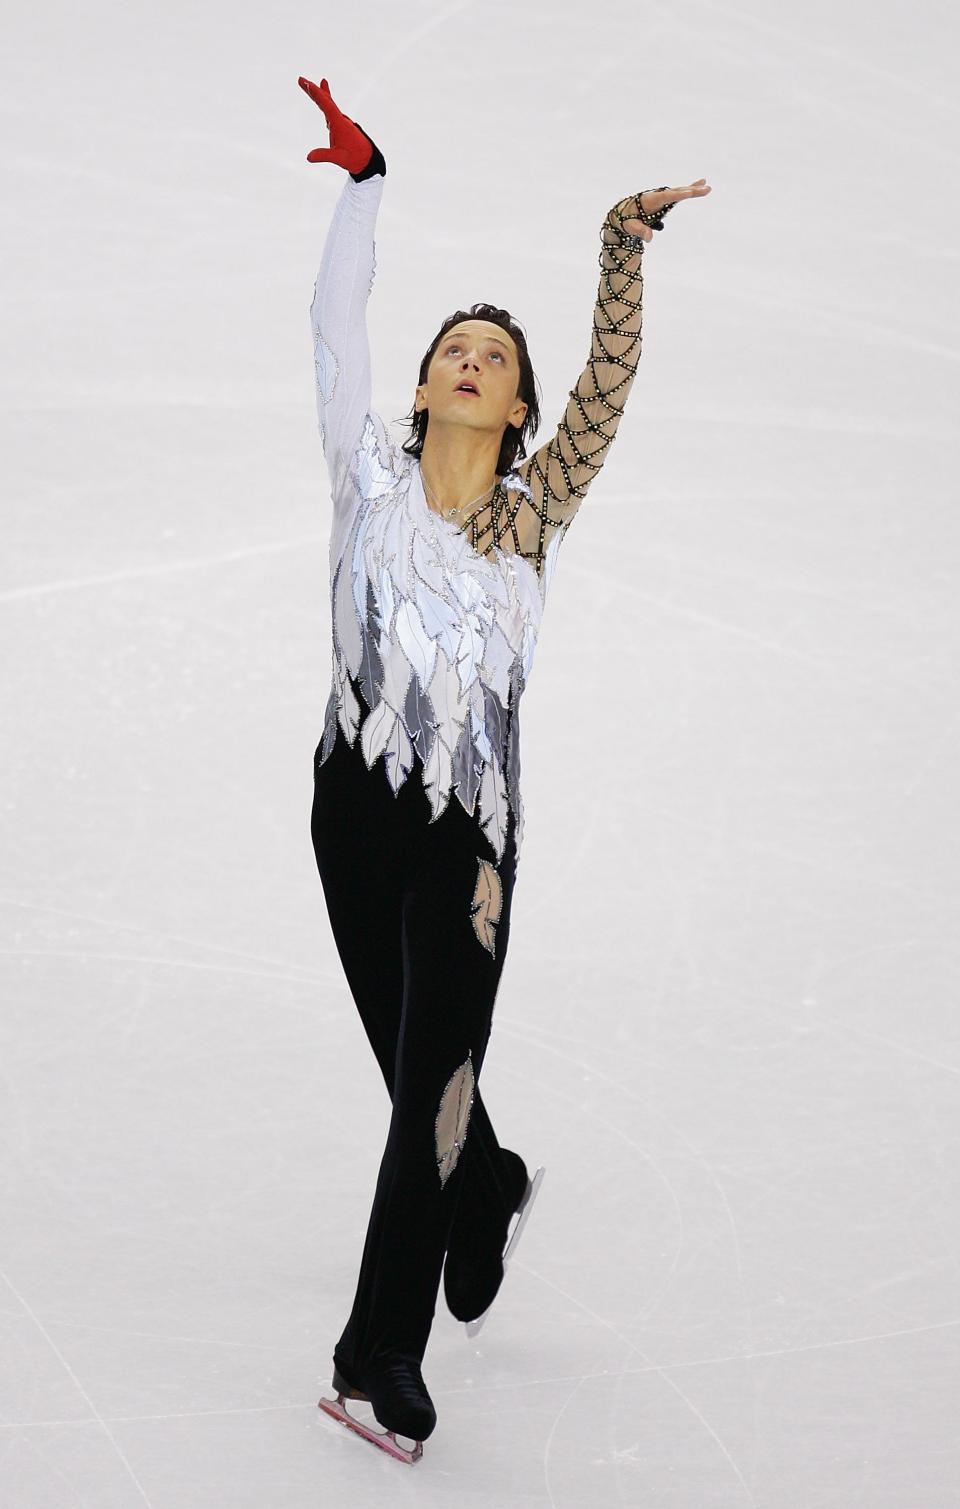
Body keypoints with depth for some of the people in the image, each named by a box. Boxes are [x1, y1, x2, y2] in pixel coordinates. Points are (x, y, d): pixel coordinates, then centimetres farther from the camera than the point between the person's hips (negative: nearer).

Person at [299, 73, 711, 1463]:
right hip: (354, 808, 2)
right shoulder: (372, 476, 3)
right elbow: (337, 324, -3)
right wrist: (362, 181, -8)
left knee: (433, 1079, -7)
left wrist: (627, 248, -19)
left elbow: (610, 382, -8)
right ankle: (491, 1191, 46)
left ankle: (383, 1351, -5)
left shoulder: (538, 506, 2)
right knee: (417, 1064, 14)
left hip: (468, 828, -2)